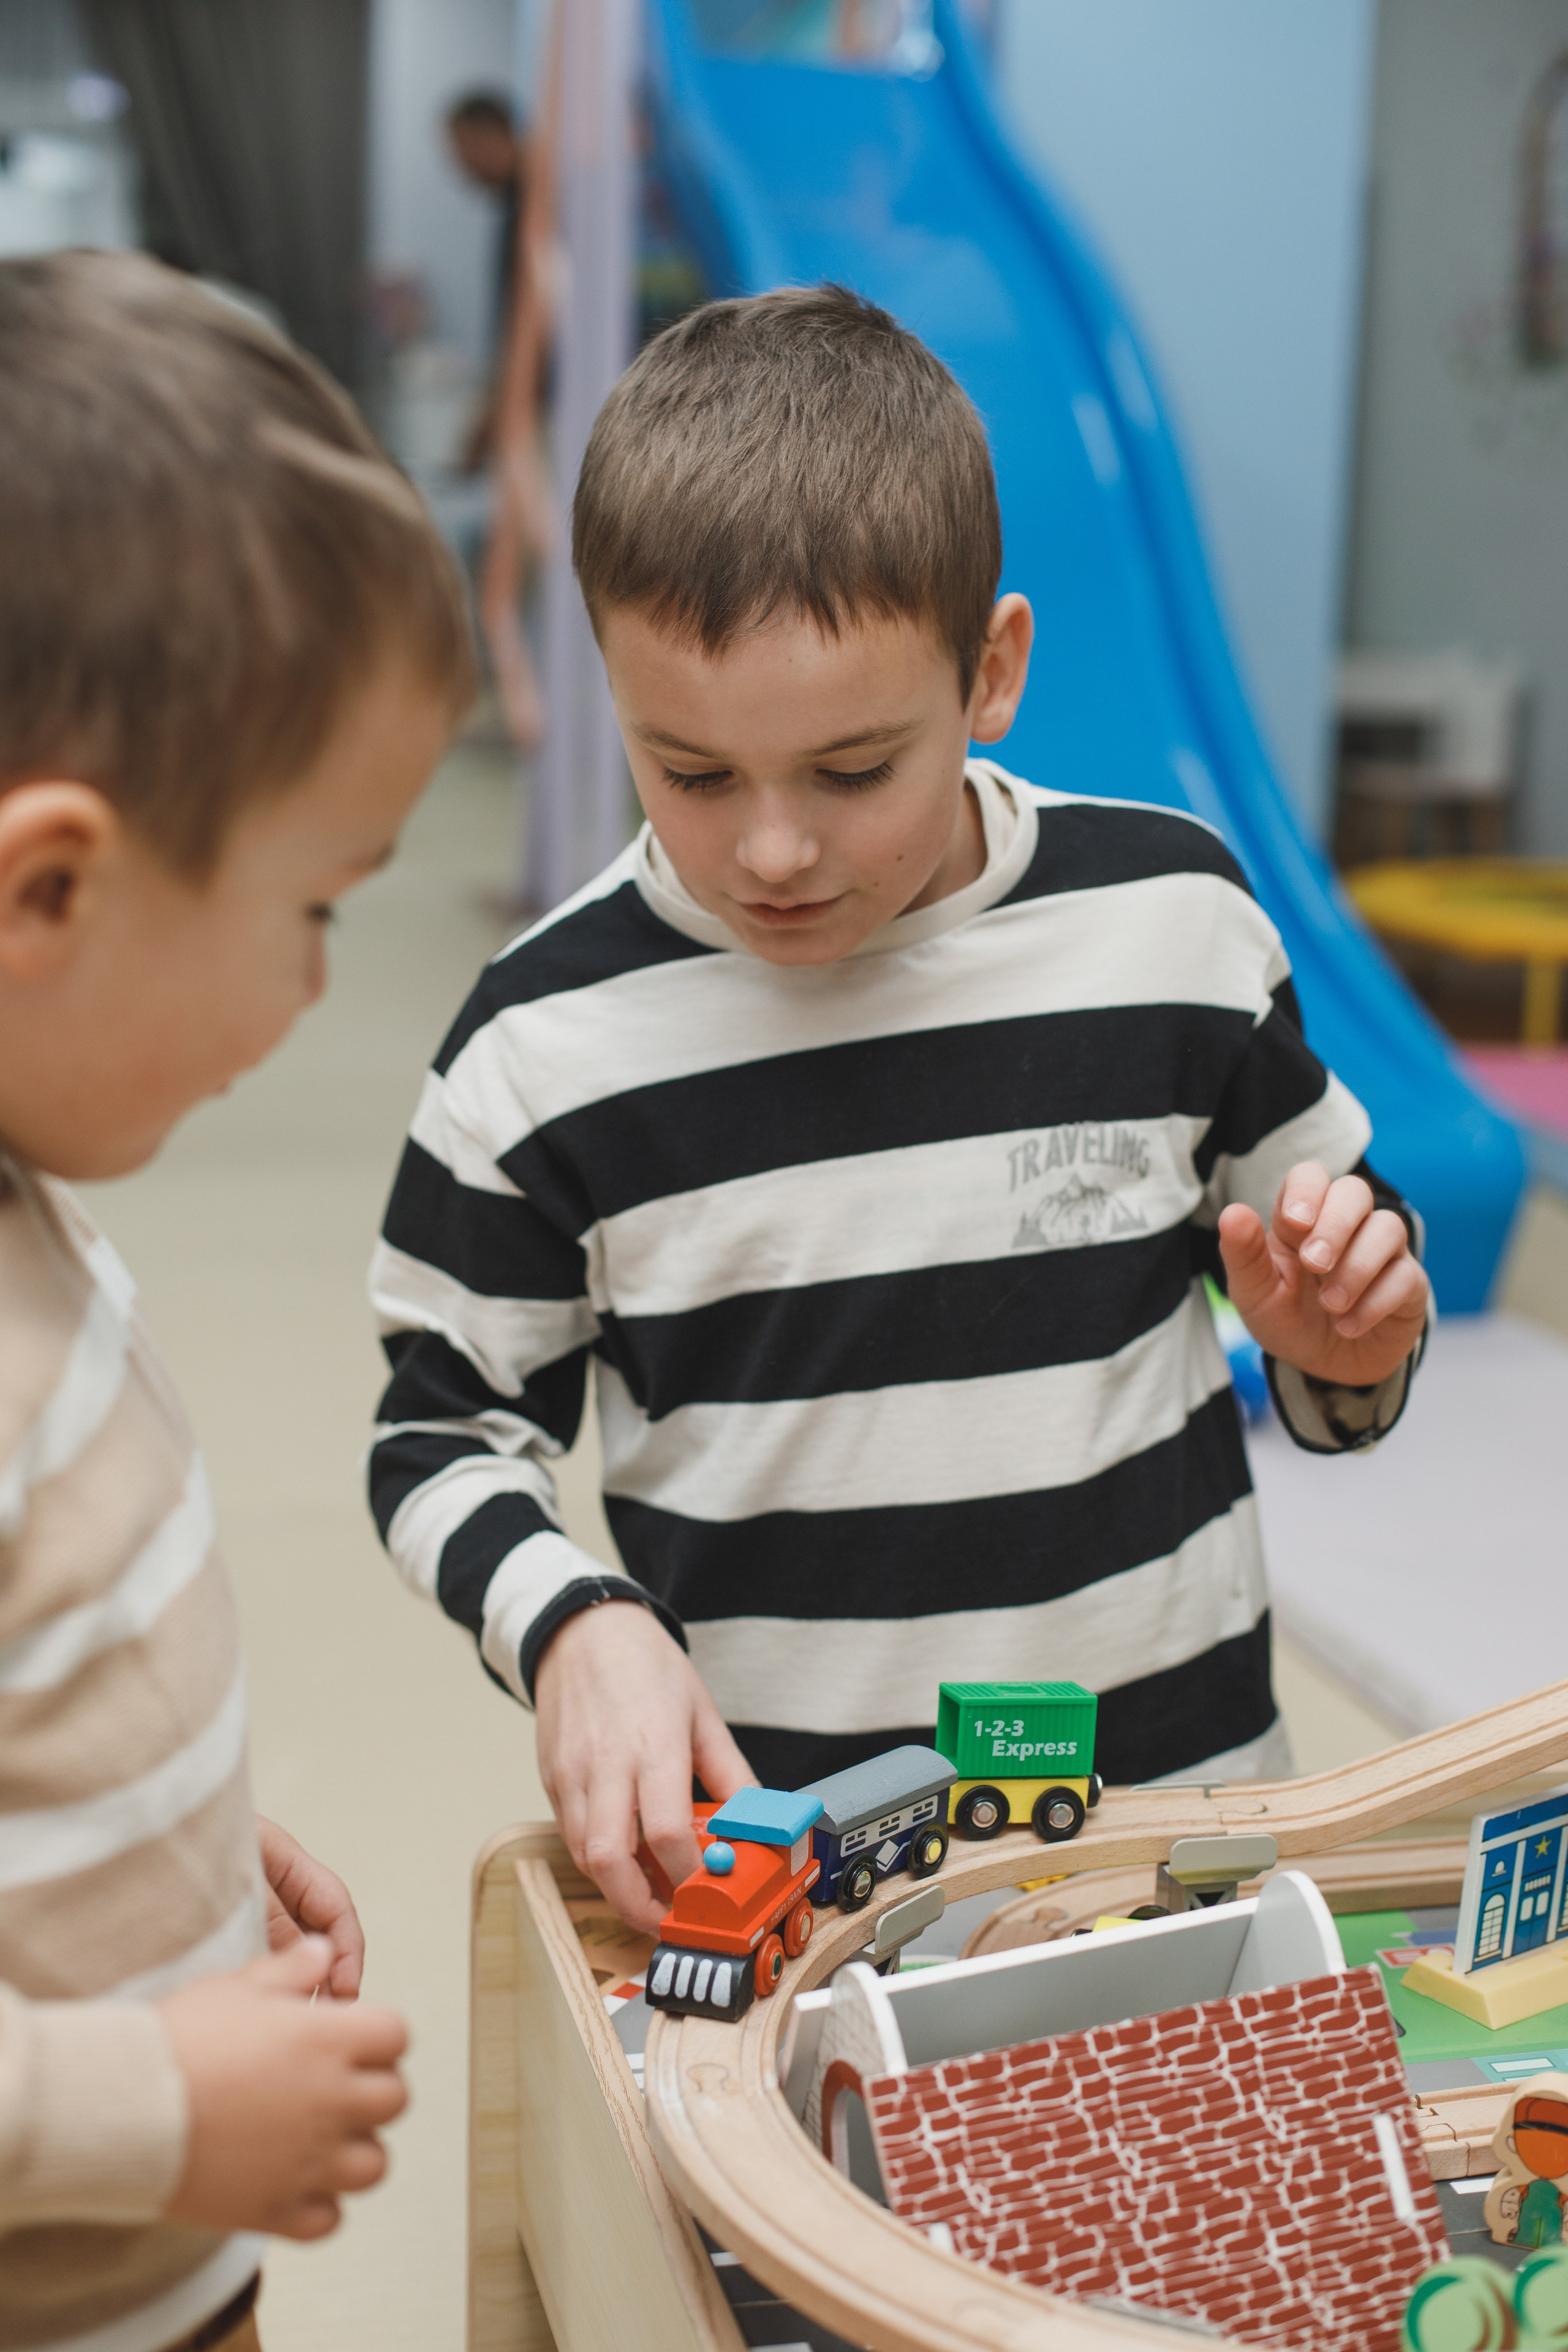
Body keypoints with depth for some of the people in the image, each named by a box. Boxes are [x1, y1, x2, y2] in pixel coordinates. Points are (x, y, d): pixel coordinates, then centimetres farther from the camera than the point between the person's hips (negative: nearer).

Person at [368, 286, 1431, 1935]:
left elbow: (1323, 1293, 8)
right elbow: (445, 1439, -1)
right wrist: (570, 1626, -19)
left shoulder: (1173, 921, -6)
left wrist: (1345, 1345, -13)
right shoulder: (550, 1040, -11)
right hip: (755, 1840, -2)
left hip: (1186, 1788, 2)